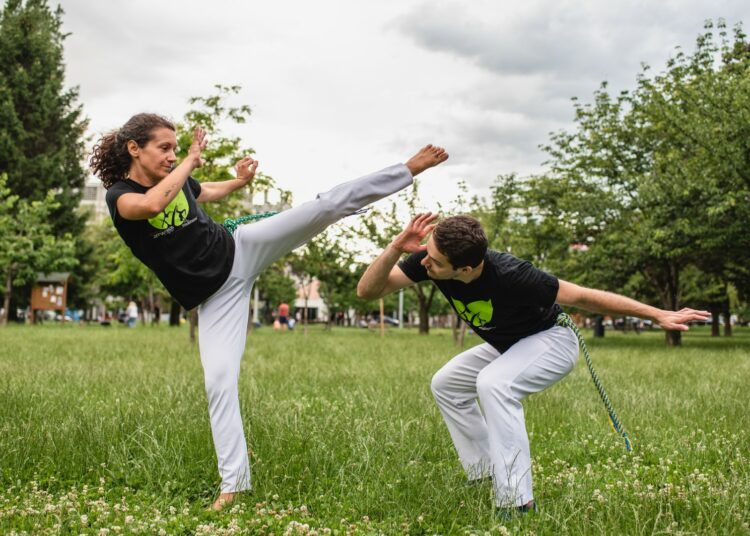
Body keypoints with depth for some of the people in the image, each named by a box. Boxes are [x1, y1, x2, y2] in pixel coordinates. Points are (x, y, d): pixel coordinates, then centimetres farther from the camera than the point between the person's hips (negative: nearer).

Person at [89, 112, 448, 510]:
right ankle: (233, 483, 2)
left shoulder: (178, 179, 2)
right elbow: (153, 204, -37)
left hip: (241, 249, 3)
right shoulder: (119, 195, -12)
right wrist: (191, 160, -25)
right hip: (214, 294, -3)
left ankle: (410, 169, 2)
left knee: (330, 204, -7)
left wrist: (240, 181, 9)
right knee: (219, 380, -9)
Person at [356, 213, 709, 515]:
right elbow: (367, 291, -23)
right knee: (445, 384, 9)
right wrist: (396, 248, -41)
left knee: (493, 383, -32)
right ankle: (484, 472, 17)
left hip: (551, 340, -7)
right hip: (506, 345, 7)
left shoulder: (508, 275, -38)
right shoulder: (429, 258, -23)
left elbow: (582, 296, -30)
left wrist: (659, 315, -29)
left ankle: (517, 503, -26)